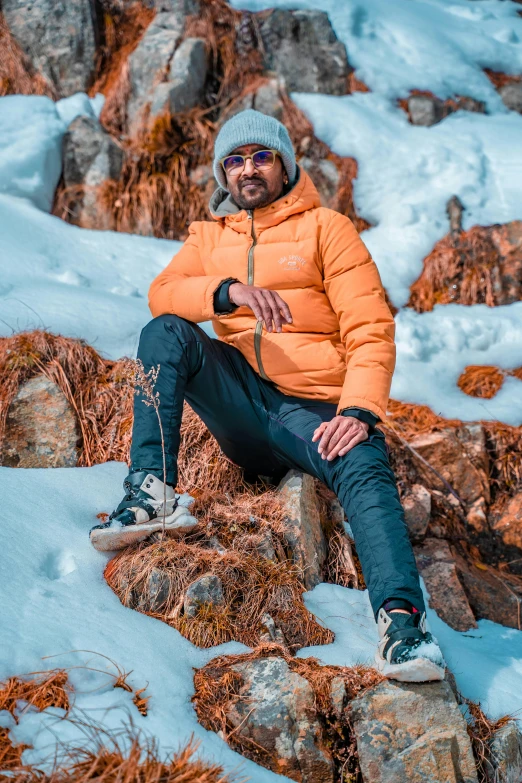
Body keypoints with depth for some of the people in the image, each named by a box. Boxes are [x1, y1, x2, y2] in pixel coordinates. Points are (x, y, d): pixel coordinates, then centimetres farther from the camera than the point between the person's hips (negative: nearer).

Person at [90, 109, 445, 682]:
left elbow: (371, 329, -1)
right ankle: (152, 491, -28)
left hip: (316, 411, -2)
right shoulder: (207, 236, 20)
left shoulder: (325, 227, 9)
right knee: (165, 333, -20)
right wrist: (230, 290, -21)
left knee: (366, 472, -33)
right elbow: (161, 295, 0)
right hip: (241, 406, 3)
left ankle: (402, 620, -47)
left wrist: (359, 412, -18)